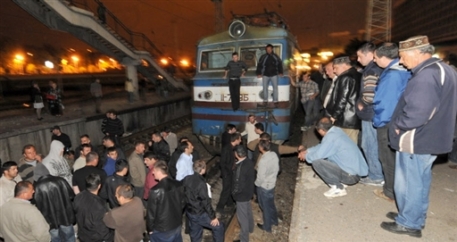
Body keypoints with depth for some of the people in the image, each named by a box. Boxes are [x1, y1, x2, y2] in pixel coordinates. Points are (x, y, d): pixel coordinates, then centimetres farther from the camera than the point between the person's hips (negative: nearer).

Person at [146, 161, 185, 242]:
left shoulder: (155, 190, -26)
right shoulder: (178, 185, -9)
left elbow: (151, 212, -16)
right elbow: (183, 203, 4)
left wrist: (149, 228, 0)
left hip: (161, 229, -5)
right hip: (177, 225, 5)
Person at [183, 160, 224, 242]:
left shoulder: (186, 179, -6)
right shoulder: (201, 183, -27)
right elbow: (206, 202, -22)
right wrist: (213, 217, -12)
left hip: (189, 212, 7)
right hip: (200, 214, -7)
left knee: (195, 234, 24)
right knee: (219, 227, 12)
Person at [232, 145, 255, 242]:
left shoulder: (240, 168, -34)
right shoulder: (249, 162, -8)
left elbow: (238, 186, -28)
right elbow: (253, 176, 6)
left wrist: (233, 192, -10)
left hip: (242, 195, -8)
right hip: (249, 191, 8)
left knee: (242, 216, 9)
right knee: (248, 211, 29)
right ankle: (250, 228, 51)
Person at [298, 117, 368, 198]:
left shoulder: (330, 137, -22)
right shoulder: (336, 130, 4)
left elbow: (317, 156, -18)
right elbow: (322, 147, 18)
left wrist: (306, 156, 2)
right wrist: (307, 151, 14)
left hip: (351, 176, -9)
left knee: (316, 162, -17)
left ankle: (338, 188, -5)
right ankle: (340, 181, 13)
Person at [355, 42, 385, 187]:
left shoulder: (371, 71, -18)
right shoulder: (378, 68, 12)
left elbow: (370, 95, -29)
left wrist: (361, 104, -11)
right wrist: (362, 102, 12)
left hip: (370, 114, -10)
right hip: (375, 113, 10)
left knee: (369, 145, 2)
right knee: (370, 144, 18)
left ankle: (376, 177, 14)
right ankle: (375, 173, 31)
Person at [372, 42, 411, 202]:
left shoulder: (391, 75, -22)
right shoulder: (404, 71, 6)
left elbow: (382, 101, -21)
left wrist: (379, 121, -8)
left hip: (387, 122, -9)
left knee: (388, 159, 5)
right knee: (395, 157, 20)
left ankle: (391, 192, 19)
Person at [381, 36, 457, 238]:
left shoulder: (425, 76, -23)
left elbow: (416, 113, -32)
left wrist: (397, 125, -14)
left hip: (415, 141, -10)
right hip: (430, 138, 10)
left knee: (409, 183, 5)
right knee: (420, 181, 21)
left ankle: (408, 223, 21)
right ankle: (416, 217, 36)